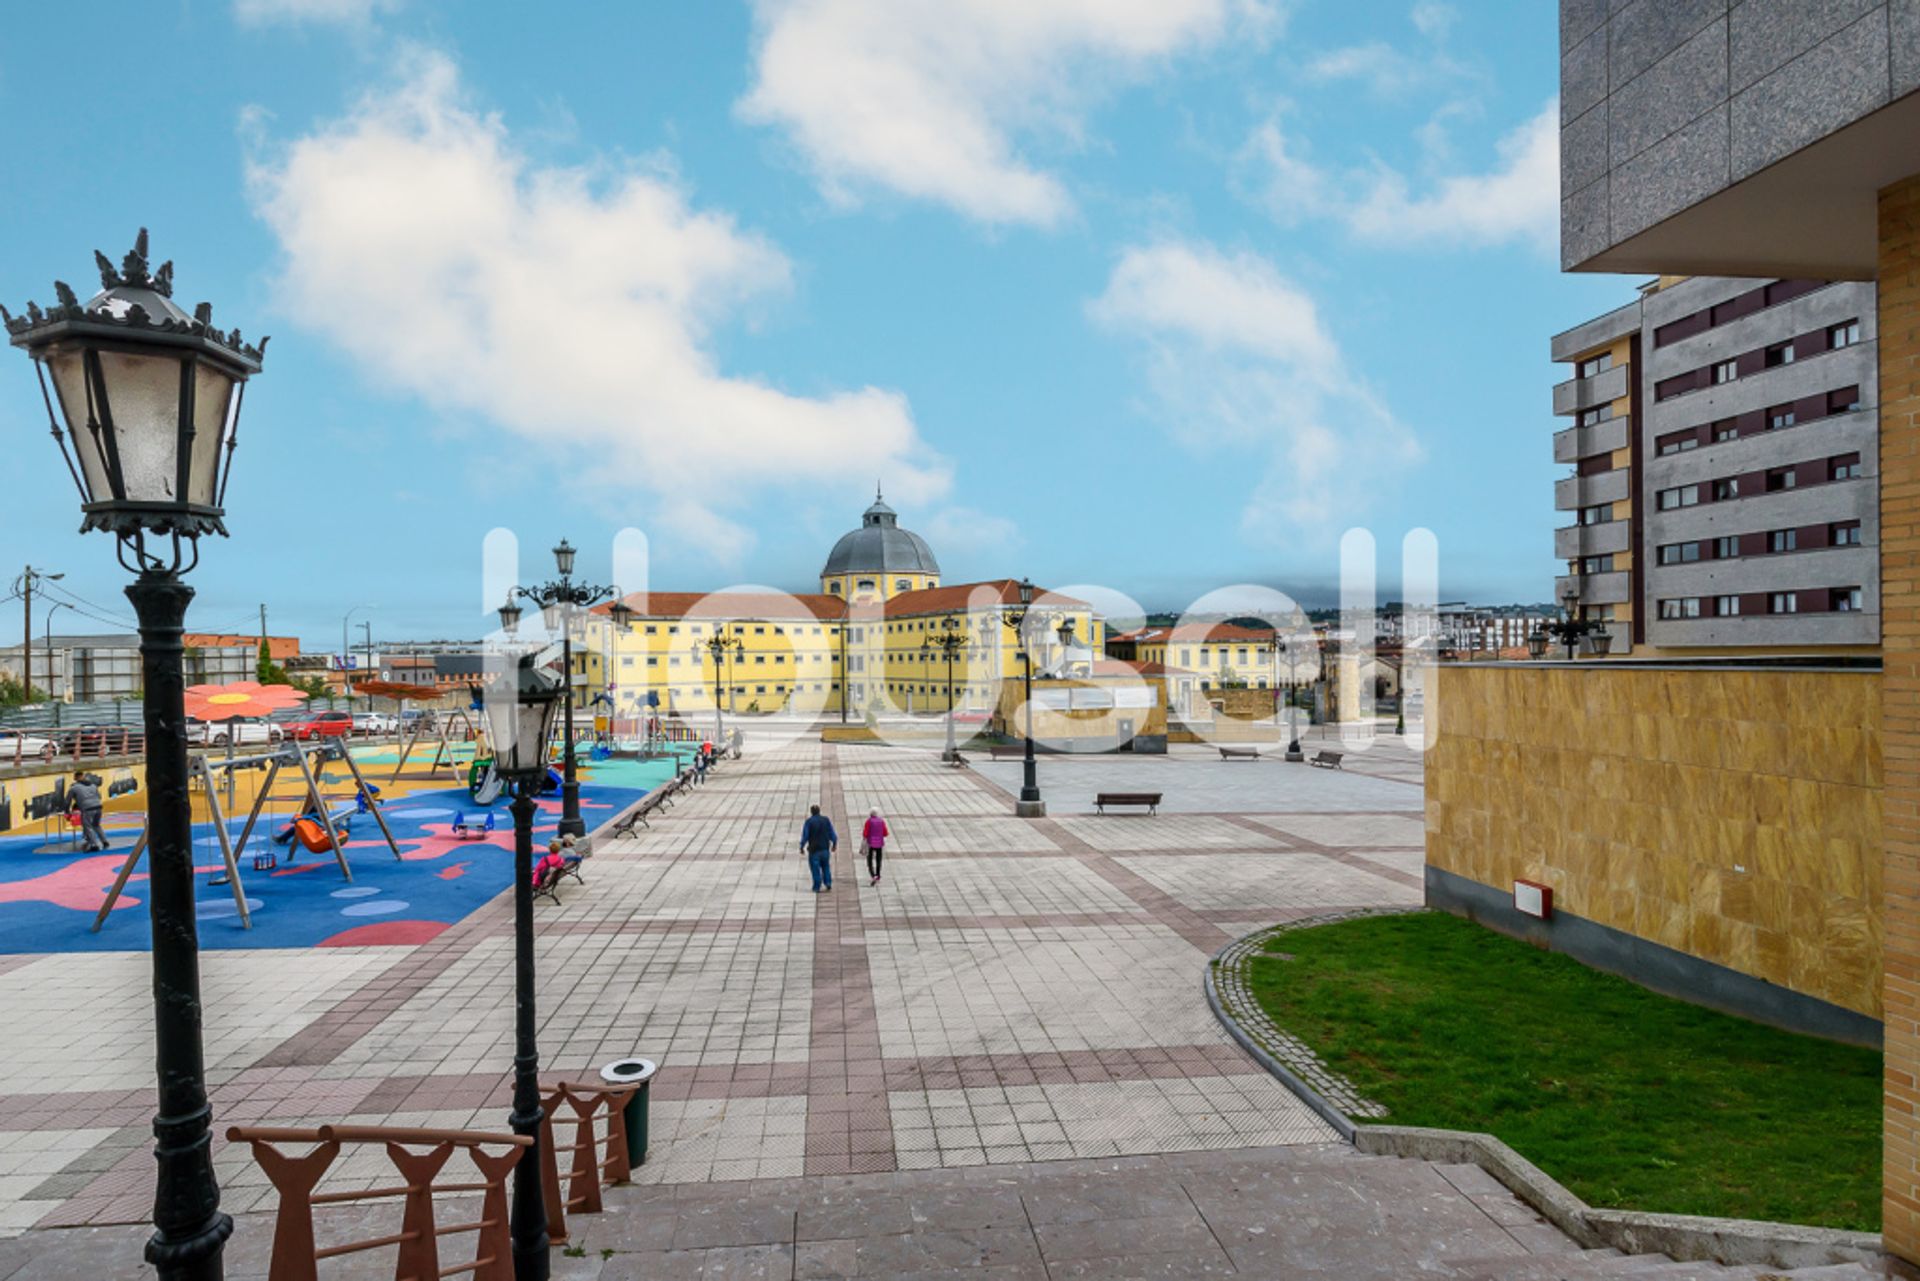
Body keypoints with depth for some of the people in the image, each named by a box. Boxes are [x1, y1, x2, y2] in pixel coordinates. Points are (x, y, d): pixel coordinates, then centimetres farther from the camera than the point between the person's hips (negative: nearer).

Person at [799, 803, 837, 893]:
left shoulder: (809, 821, -9)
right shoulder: (826, 820, 1)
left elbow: (805, 836, -8)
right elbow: (832, 833, 5)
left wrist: (802, 847, 3)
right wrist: (834, 844, 16)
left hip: (814, 849, -4)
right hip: (825, 848, 4)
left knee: (815, 868, 3)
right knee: (826, 866, 18)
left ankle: (817, 887, 4)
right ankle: (828, 883, 10)